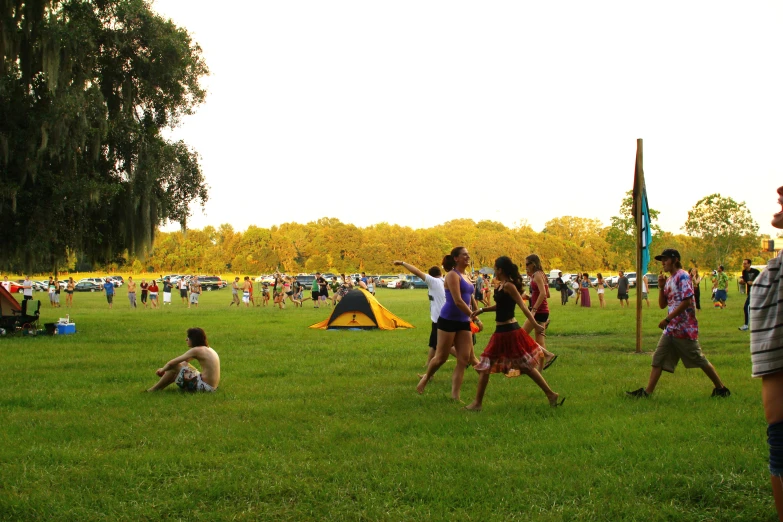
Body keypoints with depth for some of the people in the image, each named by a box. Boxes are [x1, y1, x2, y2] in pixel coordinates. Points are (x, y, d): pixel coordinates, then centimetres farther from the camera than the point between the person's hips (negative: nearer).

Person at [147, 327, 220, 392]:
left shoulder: (196, 350, -12)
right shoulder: (207, 349, 15)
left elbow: (172, 363, -9)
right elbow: (185, 361, 24)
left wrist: (162, 369, 11)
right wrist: (165, 368, 21)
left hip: (204, 387, -9)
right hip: (212, 387, 9)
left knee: (174, 366, -3)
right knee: (183, 364, 23)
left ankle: (154, 390, 9)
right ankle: (159, 388, 22)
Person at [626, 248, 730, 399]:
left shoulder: (682, 276, -10)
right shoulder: (669, 280, 16)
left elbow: (687, 301, -20)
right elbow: (662, 305, 17)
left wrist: (667, 319, -21)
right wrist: (661, 287, 1)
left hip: (685, 328, -9)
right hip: (671, 329, 9)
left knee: (700, 360, 0)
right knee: (658, 359, 2)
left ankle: (721, 388, 12)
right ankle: (647, 392, 2)